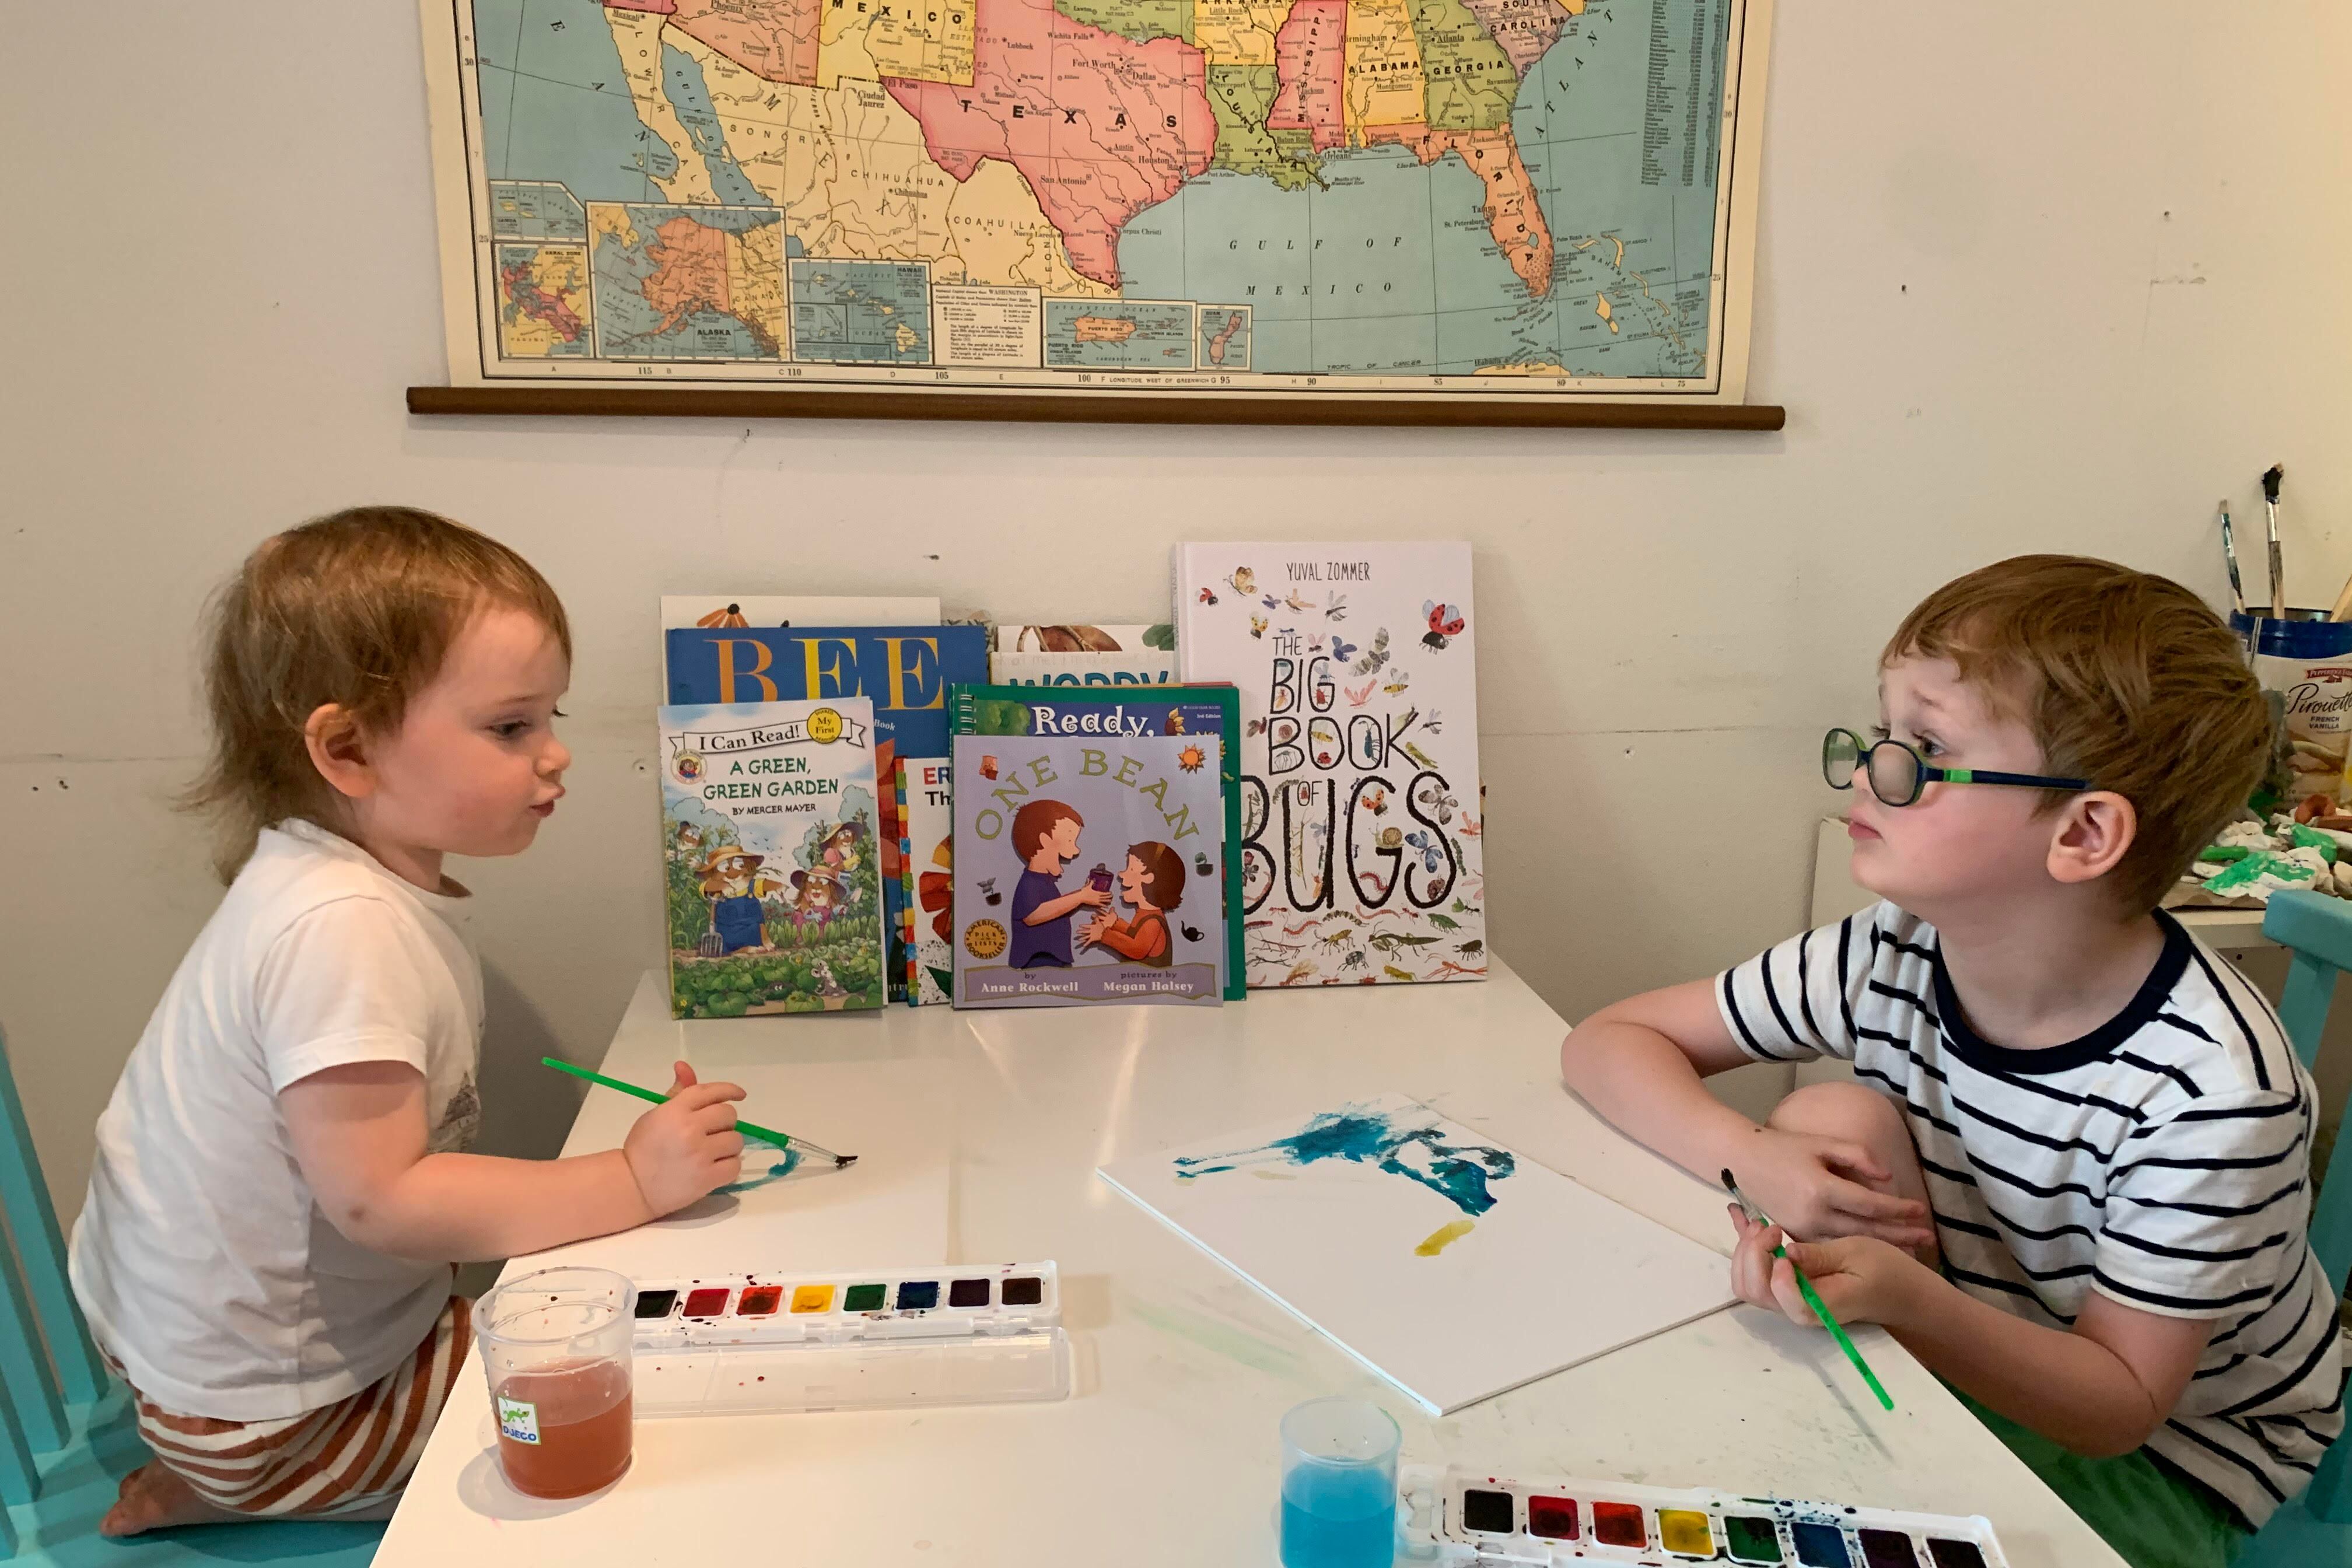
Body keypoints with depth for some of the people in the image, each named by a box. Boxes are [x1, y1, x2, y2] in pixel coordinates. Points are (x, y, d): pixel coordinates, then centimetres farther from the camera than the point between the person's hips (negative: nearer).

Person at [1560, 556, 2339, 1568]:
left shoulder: (2210, 1089, -29)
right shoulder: (1890, 959, -16)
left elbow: (2118, 1404, -22)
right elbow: (1606, 1042, -9)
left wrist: (1908, 1302, -41)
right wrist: (1755, 1160, -28)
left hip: (2168, 1458, -4)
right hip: (1974, 1354, 4)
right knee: (1834, 1124, -21)